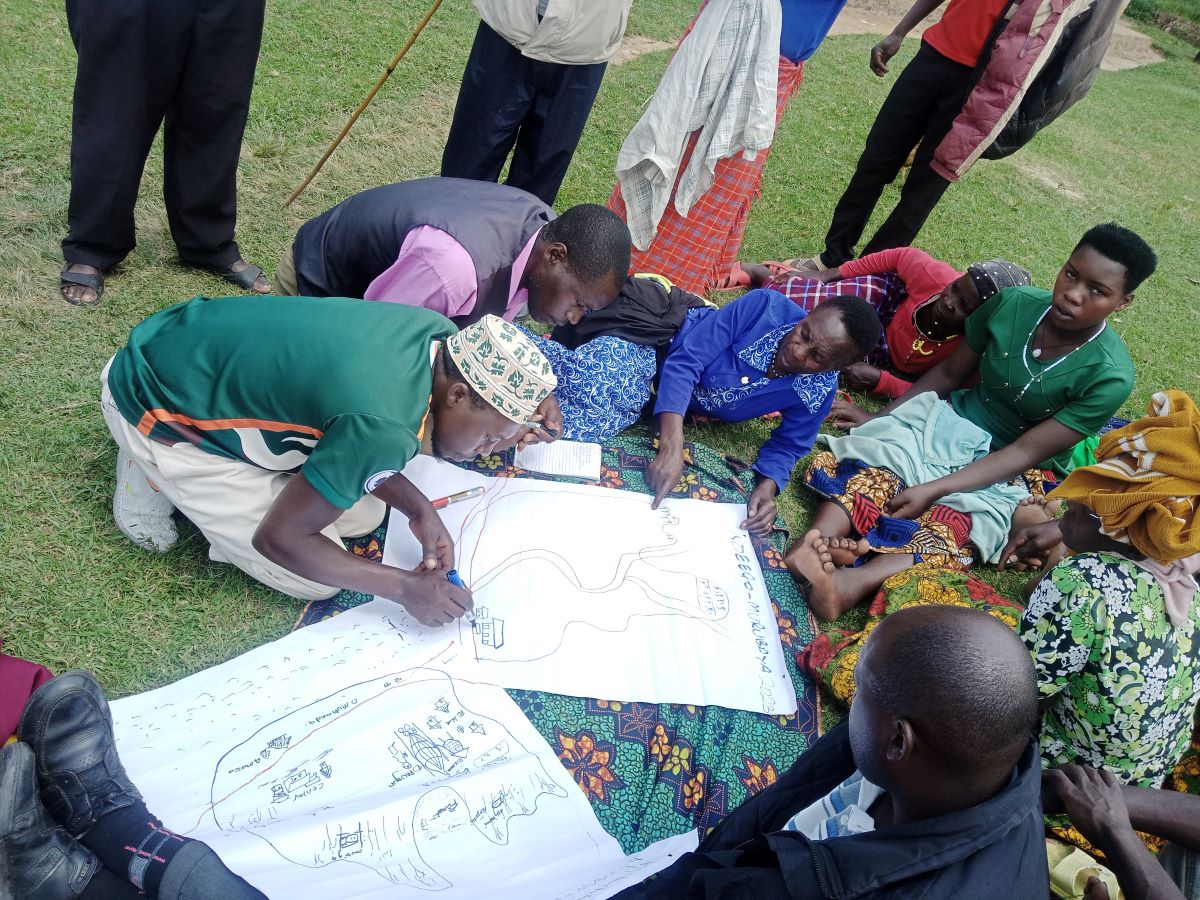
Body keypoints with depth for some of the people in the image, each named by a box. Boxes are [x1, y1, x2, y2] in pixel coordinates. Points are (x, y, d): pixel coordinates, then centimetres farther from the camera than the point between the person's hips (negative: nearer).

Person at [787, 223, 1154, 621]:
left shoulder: (1110, 376, -18)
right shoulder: (1013, 303, -8)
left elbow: (1026, 451, -20)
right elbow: (950, 371, 6)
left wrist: (933, 489, -27)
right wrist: (879, 416, 4)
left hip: (1014, 473, -4)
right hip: (953, 420, 4)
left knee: (956, 524, -34)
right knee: (877, 448, -27)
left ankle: (852, 581, -57)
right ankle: (817, 542, -49)